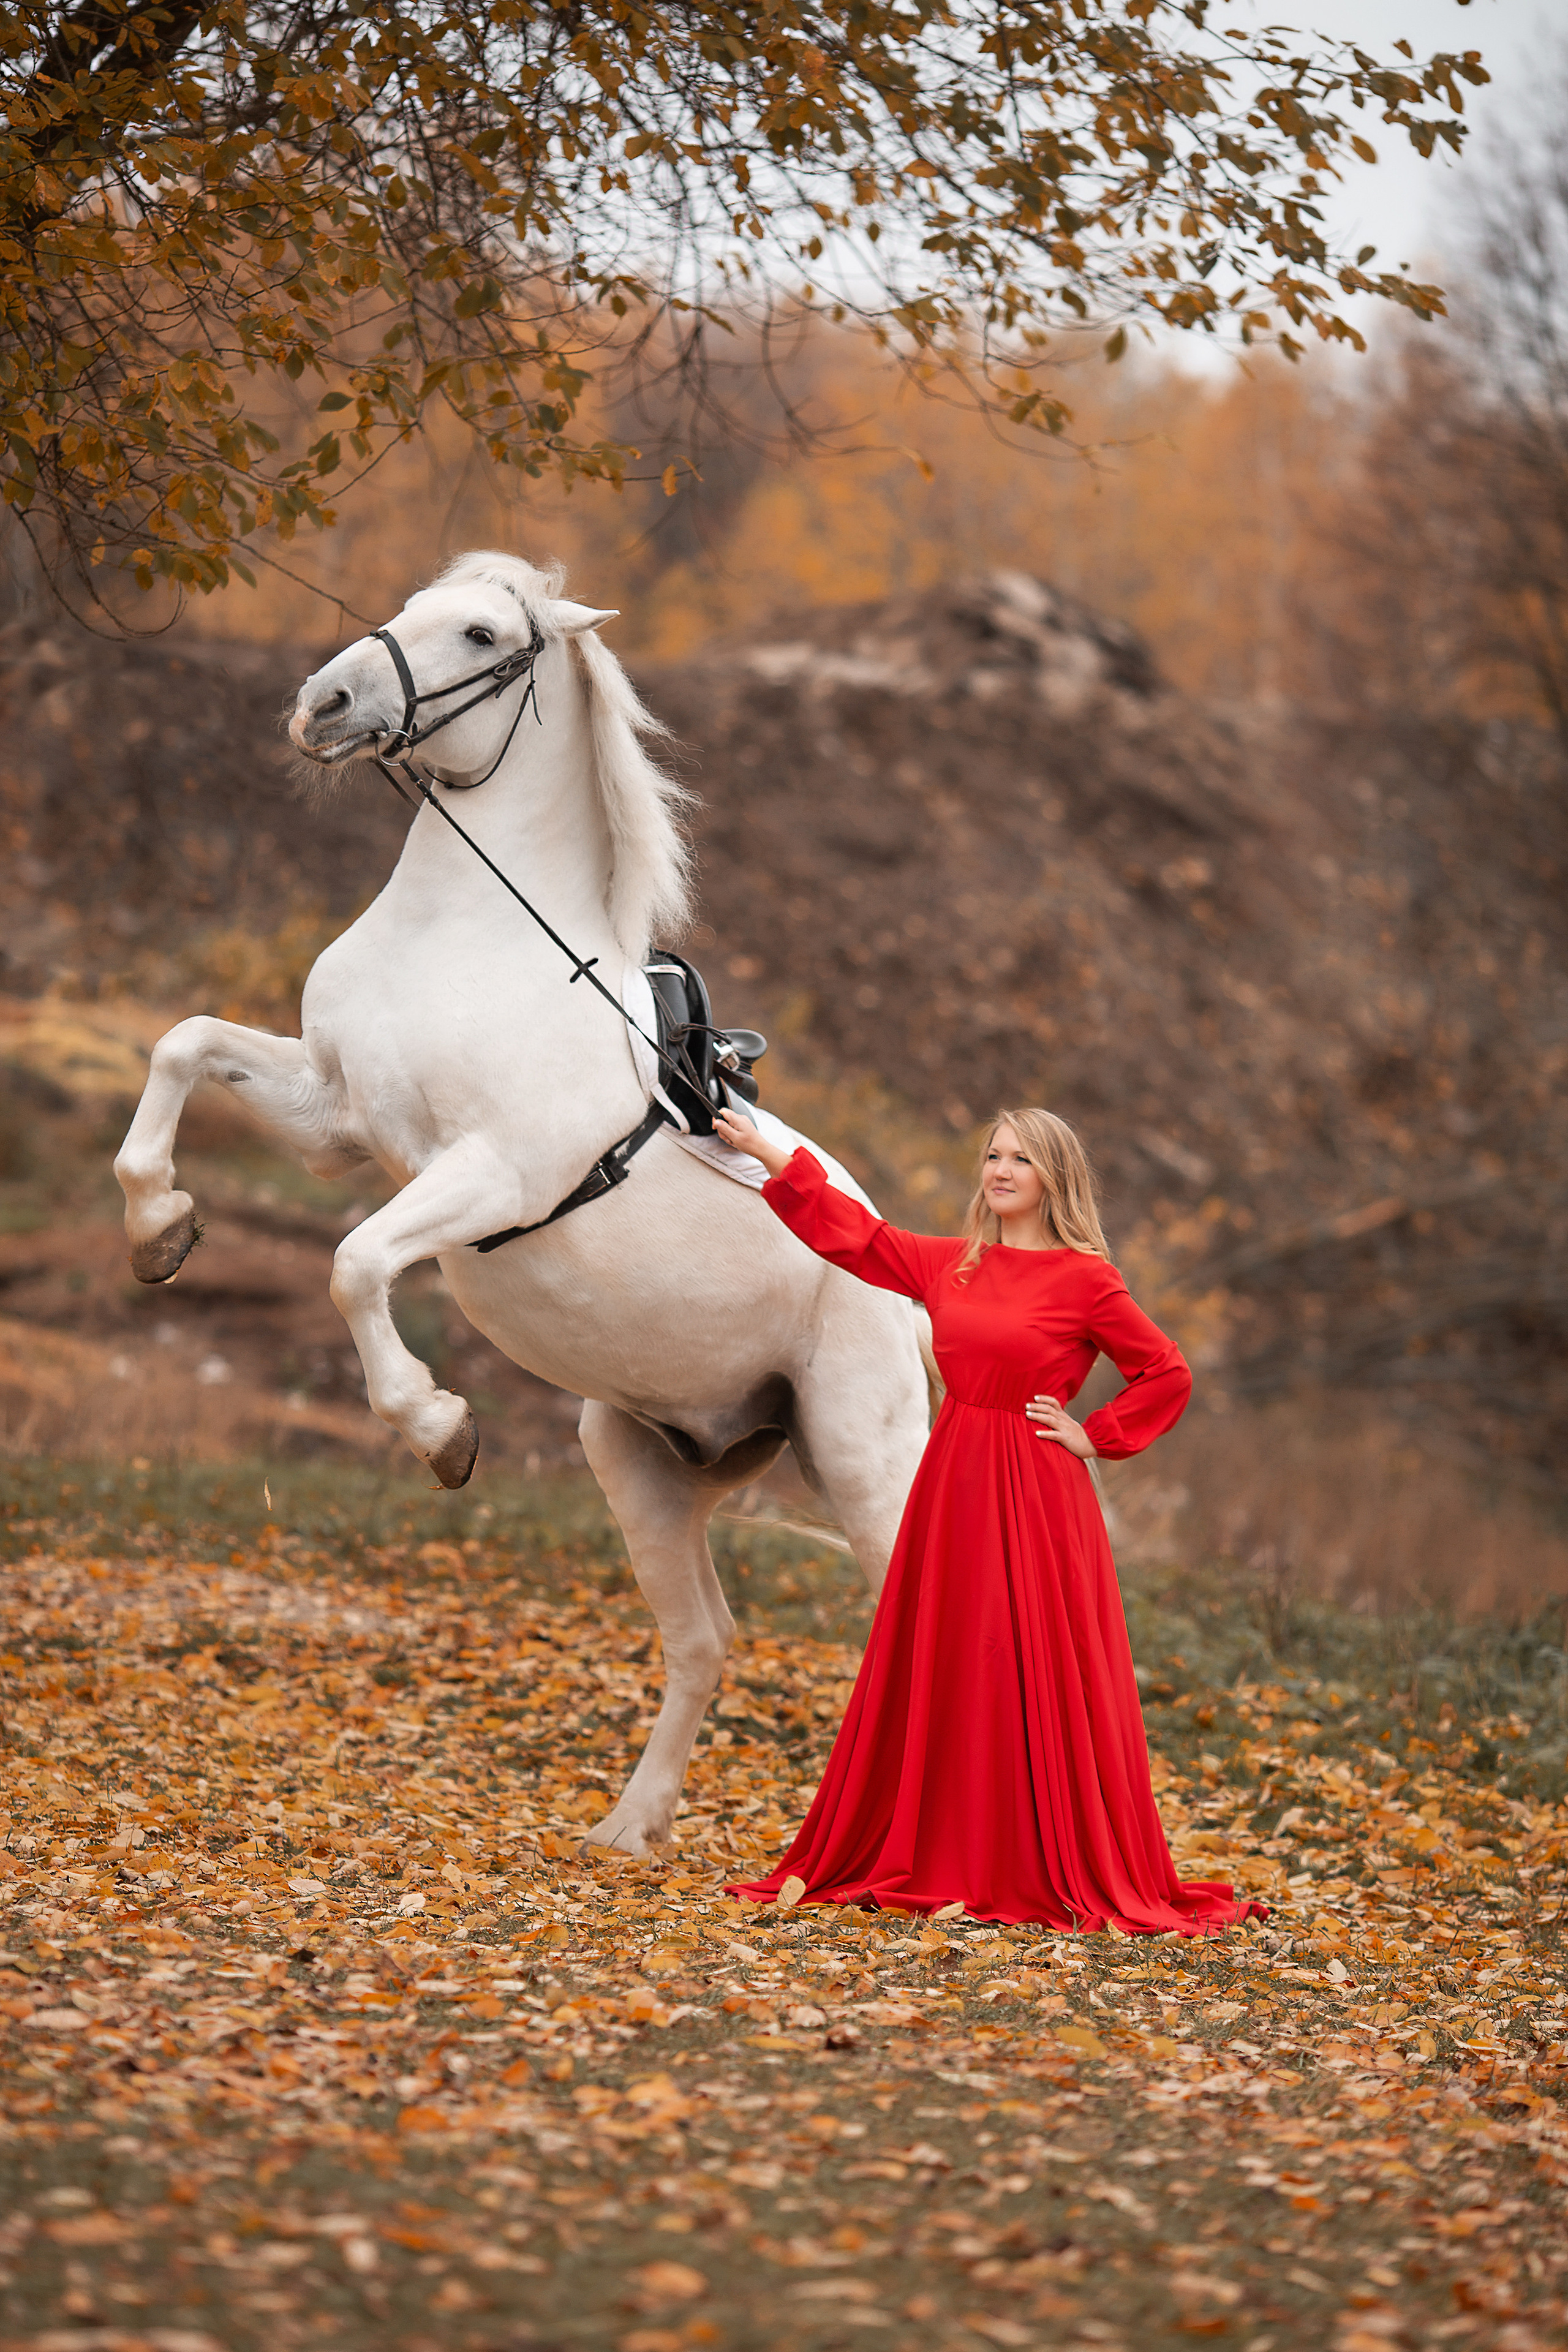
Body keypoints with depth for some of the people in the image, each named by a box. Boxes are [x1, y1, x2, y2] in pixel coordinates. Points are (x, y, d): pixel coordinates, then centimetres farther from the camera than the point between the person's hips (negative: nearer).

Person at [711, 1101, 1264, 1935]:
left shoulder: (1084, 1279, -6)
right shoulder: (951, 1266, 9)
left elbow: (1167, 1374, -1)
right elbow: (853, 1234, 18)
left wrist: (1094, 1437, -6)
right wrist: (768, 1153, 17)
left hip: (1036, 1496, -6)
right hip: (952, 1487, 6)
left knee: (1038, 1683, -3)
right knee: (940, 1678, 7)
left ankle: (1065, 1875, 5)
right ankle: (944, 1860, 15)